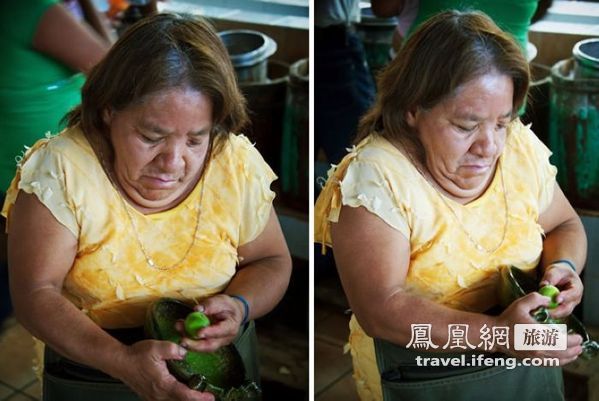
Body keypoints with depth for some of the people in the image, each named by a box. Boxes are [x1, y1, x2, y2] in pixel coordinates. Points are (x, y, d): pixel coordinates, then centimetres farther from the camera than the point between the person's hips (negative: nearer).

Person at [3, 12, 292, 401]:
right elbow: (36, 294, -16)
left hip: (220, 364, 1)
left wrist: (240, 307, -17)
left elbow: (272, 262, 5)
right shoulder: (61, 171, -18)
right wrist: (122, 360, -30)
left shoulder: (238, 165, -10)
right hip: (92, 364, -1)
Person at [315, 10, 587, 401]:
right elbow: (379, 309, -31)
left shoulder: (522, 147, -10)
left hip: (529, 369, 2)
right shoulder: (374, 177, -27)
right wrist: (493, 334, -40)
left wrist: (562, 266, -16)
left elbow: (565, 226, 7)